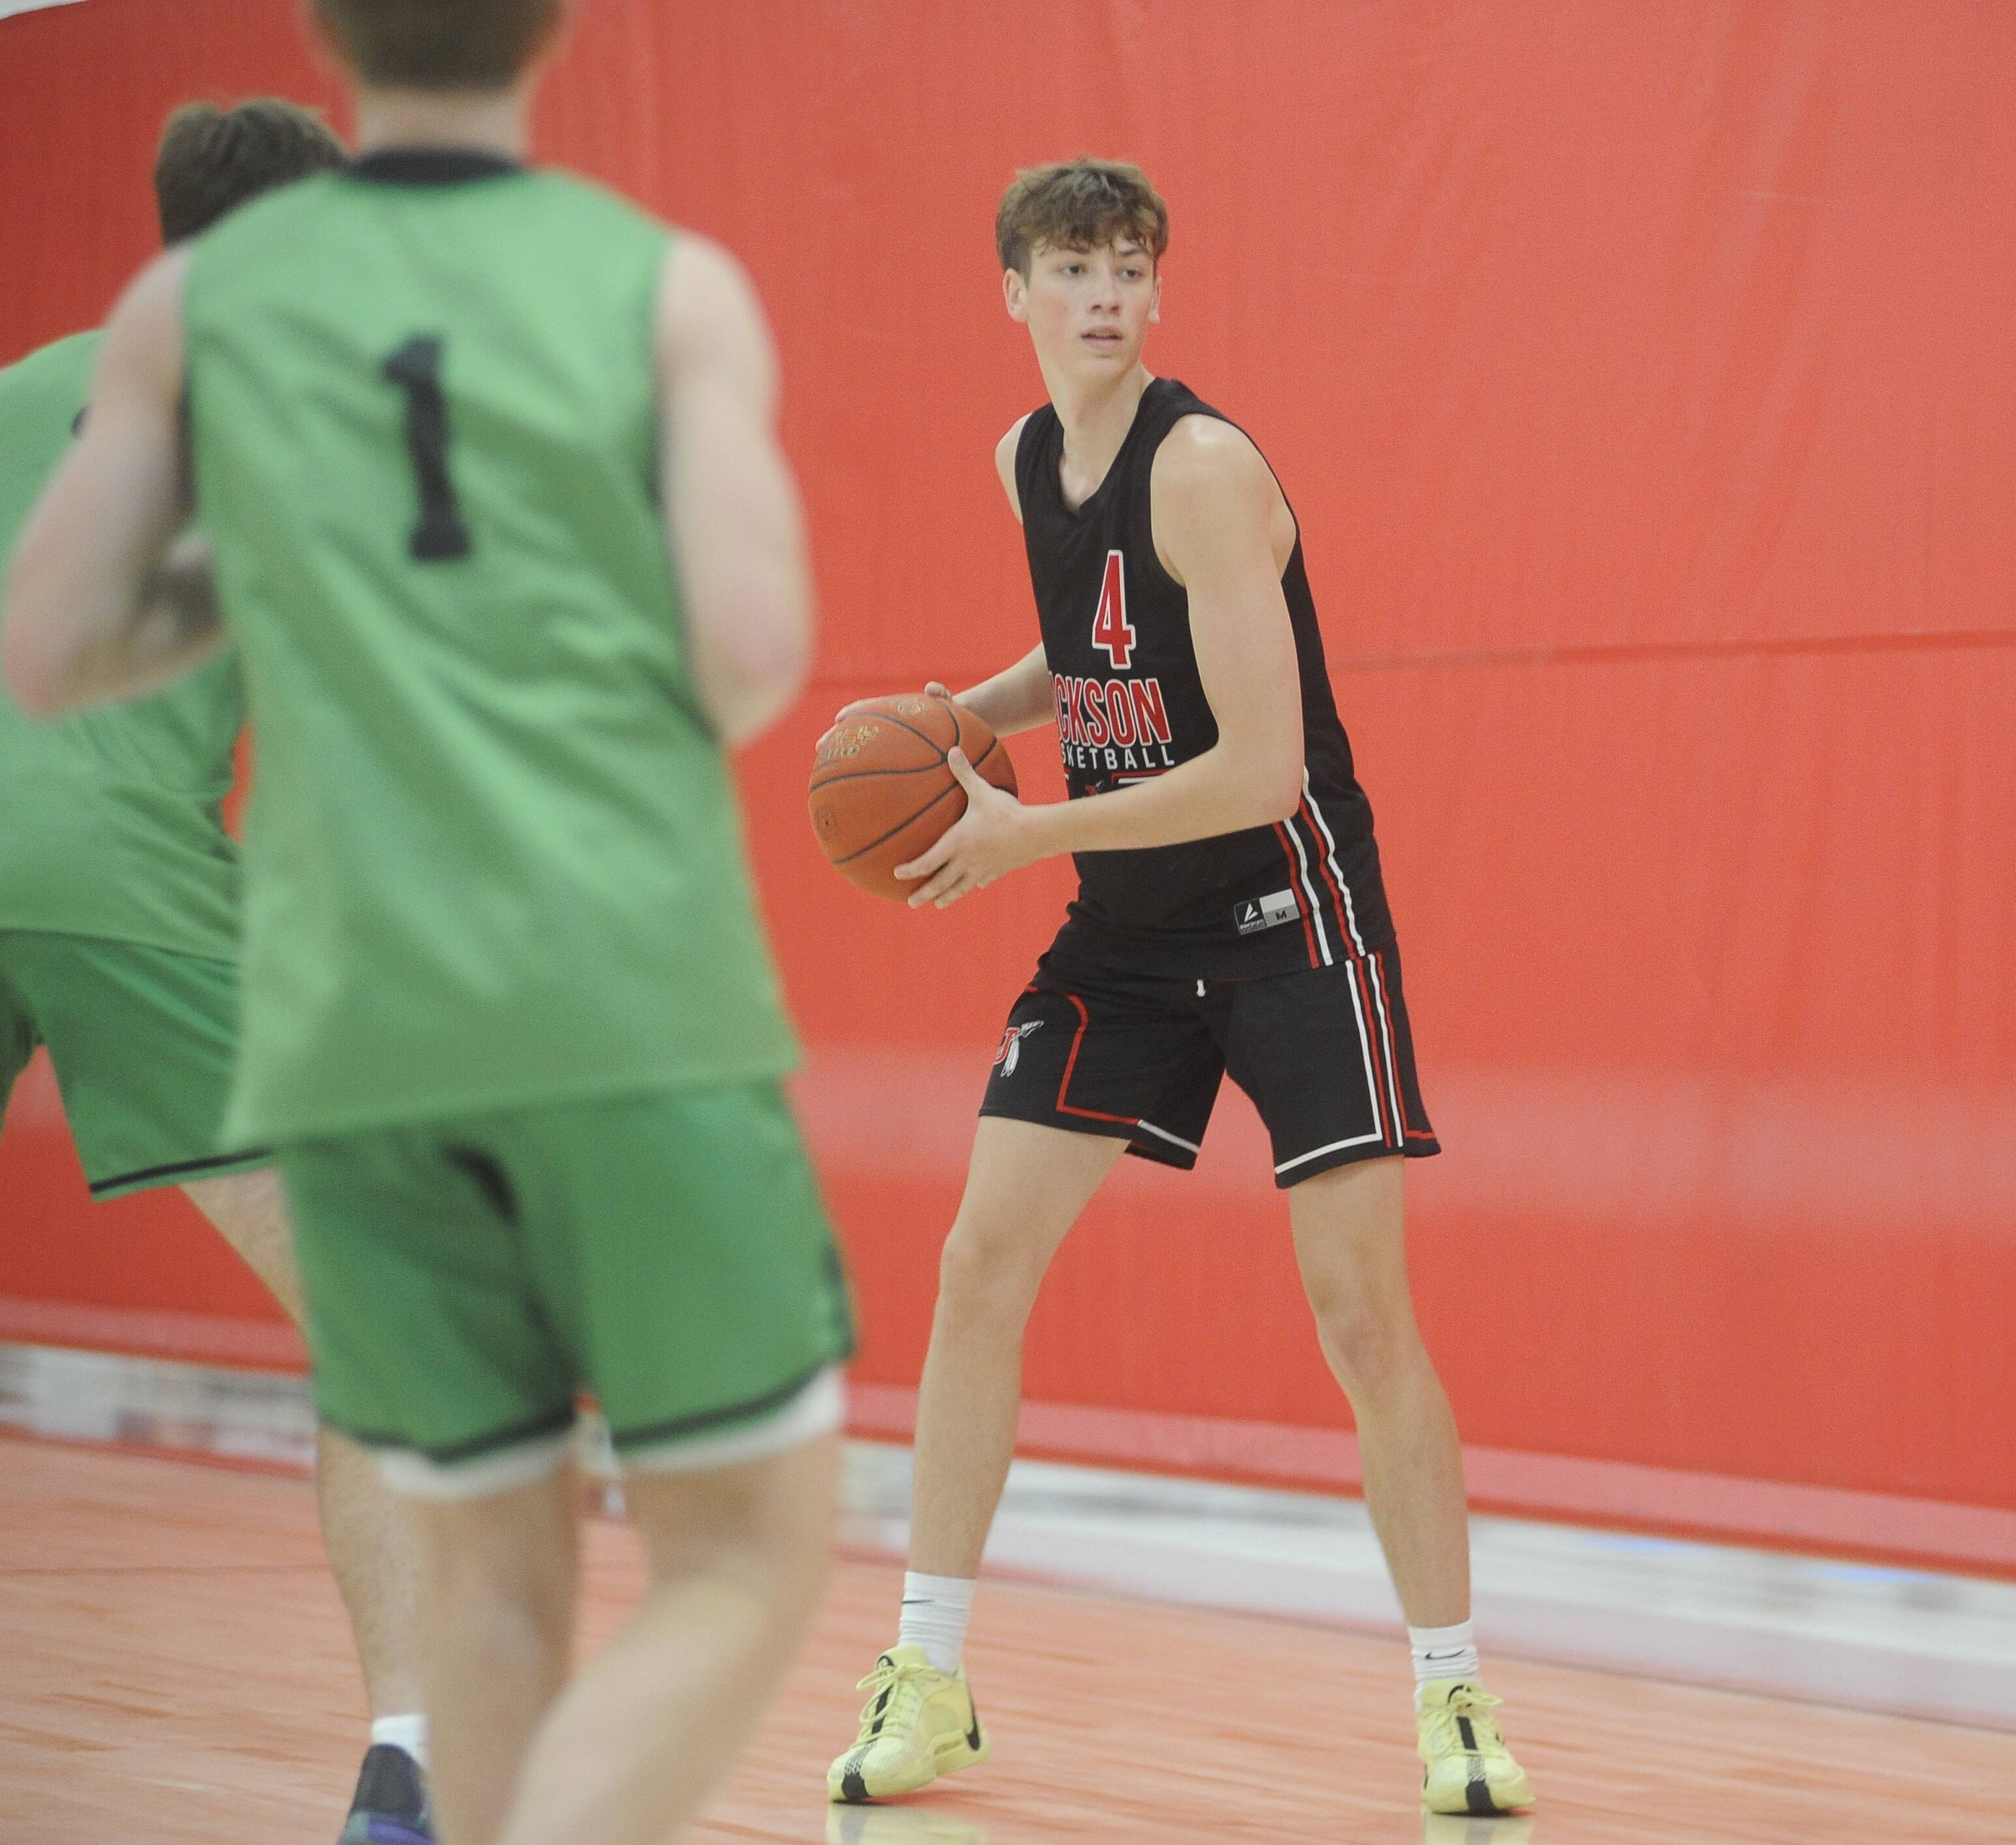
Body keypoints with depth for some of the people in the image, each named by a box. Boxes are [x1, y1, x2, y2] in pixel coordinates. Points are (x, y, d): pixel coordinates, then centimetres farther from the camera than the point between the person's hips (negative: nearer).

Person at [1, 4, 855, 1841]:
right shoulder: (676, 285, 4)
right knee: (749, 1566, 3)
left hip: (359, 1039, 3)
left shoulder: (198, 299, 10)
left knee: (496, 1568, 15)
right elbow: (756, 658, -7)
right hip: (634, 1005, -3)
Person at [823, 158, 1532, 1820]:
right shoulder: (1026, 463, 2)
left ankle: (1456, 1700, 3)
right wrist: (953, 718, 4)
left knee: (1363, 1312, -9)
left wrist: (1023, 834, -20)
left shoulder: (1204, 469, -21)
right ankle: (929, 1684, 8)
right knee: (981, 1266, -1)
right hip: (1125, 929, 7)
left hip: (1290, 915, -7)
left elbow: (1260, 769, -25)